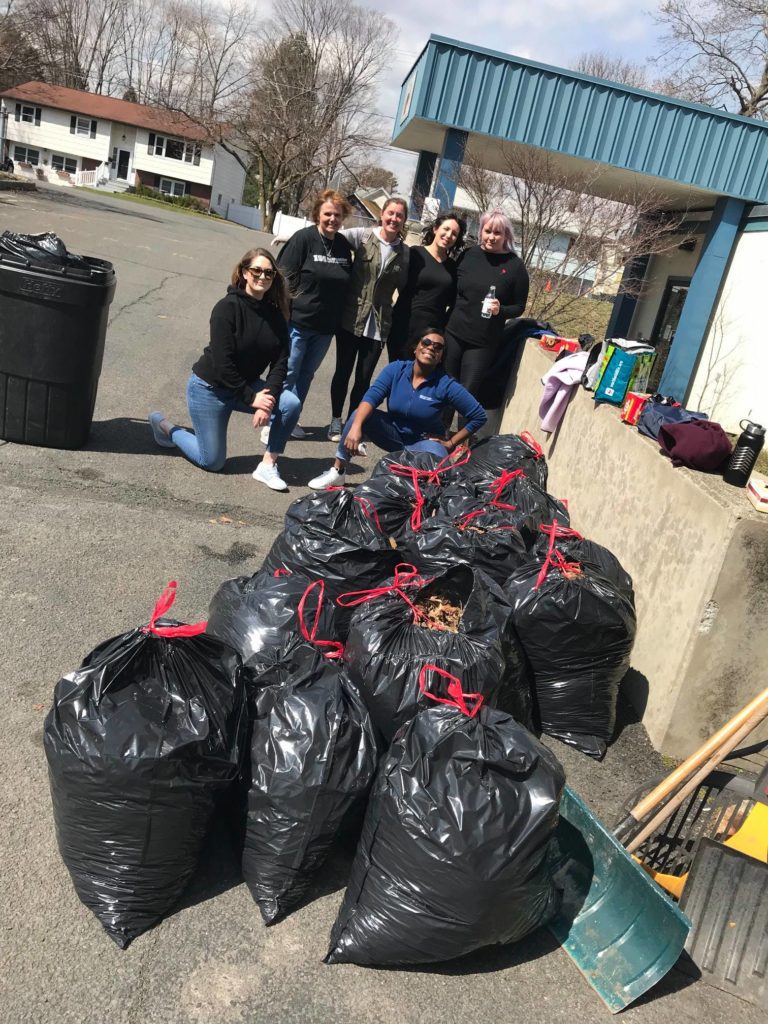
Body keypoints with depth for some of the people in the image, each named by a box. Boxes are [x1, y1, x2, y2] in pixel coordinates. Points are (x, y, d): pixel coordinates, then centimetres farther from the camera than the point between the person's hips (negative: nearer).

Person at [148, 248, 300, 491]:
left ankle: (267, 466, -8)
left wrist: (268, 398, -24)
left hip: (248, 385, 6)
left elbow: (280, 362, -8)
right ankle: (166, 427, 24)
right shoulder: (228, 307, -20)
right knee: (212, 462, -1)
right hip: (209, 388, -5)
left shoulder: (275, 315, -3)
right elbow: (222, 363, -24)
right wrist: (251, 398, -22)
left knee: (291, 404, -20)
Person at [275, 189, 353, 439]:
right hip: (298, 322, -5)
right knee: (288, 373, -1)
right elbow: (285, 277, -11)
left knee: (306, 374, 14)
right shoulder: (303, 238, -9)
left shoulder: (344, 245, 6)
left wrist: (338, 319, 12)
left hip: (326, 326, 5)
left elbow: (346, 284, 15)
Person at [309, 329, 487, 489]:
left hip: (425, 442, -2)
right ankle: (337, 472, -11)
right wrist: (356, 426, -41)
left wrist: (451, 443, -11)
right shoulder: (396, 369, -11)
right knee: (360, 415, -23)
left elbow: (479, 416, -12)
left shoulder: (446, 385, -17)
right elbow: (371, 397, -23)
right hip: (393, 433, 3)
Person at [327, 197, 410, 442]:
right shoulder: (362, 236, -4)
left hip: (378, 324, 2)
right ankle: (336, 420, 26)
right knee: (343, 371, 9)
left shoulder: (405, 252, 4)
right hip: (351, 318, -2)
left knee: (364, 378, 7)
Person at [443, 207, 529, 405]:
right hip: (453, 334, 3)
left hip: (483, 343, -2)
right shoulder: (468, 254, 2)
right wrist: (444, 322, 3)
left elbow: (519, 307, 2)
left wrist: (500, 310, -18)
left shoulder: (515, 266, -3)